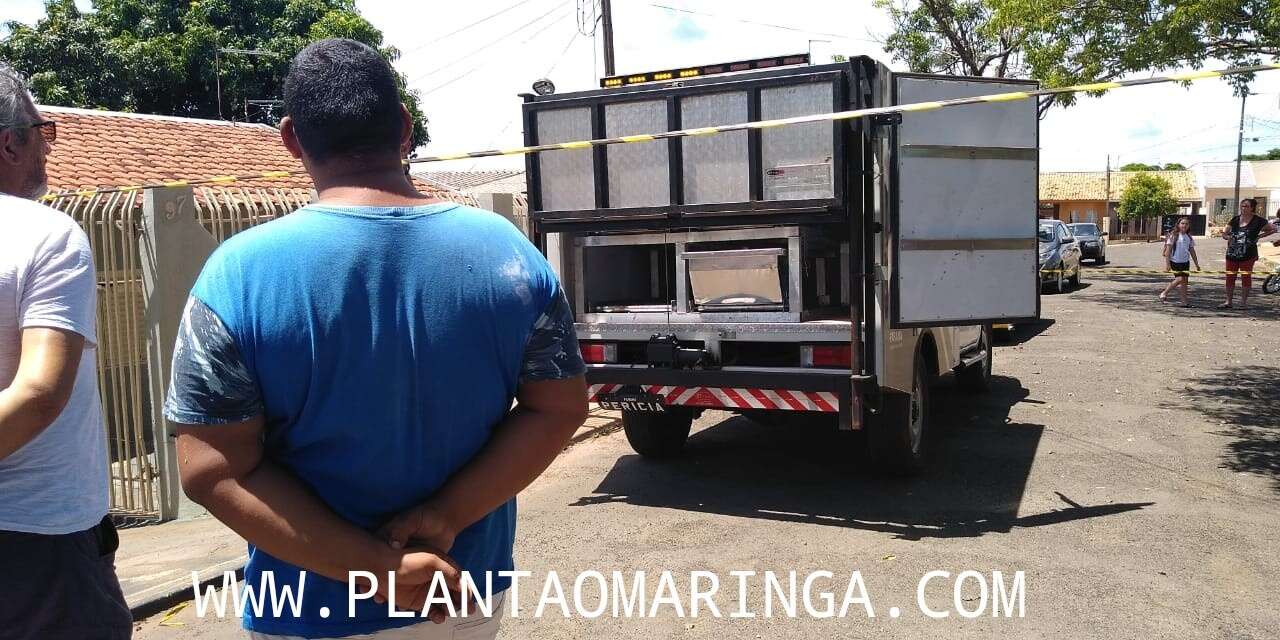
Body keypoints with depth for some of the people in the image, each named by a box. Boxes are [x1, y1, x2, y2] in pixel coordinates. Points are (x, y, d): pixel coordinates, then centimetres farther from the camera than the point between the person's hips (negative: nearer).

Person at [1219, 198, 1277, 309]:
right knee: (1230, 277, 5)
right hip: (1232, 254, 4)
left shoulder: (1258, 221, -2)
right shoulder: (1235, 220, 8)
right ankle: (1228, 302, 12)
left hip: (1247, 255, -4)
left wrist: (1259, 236, -2)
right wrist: (1228, 237, -8)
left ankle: (1244, 302, 11)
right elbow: (1224, 233, 14)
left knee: (1246, 277, 2)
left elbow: (1273, 229, 5)